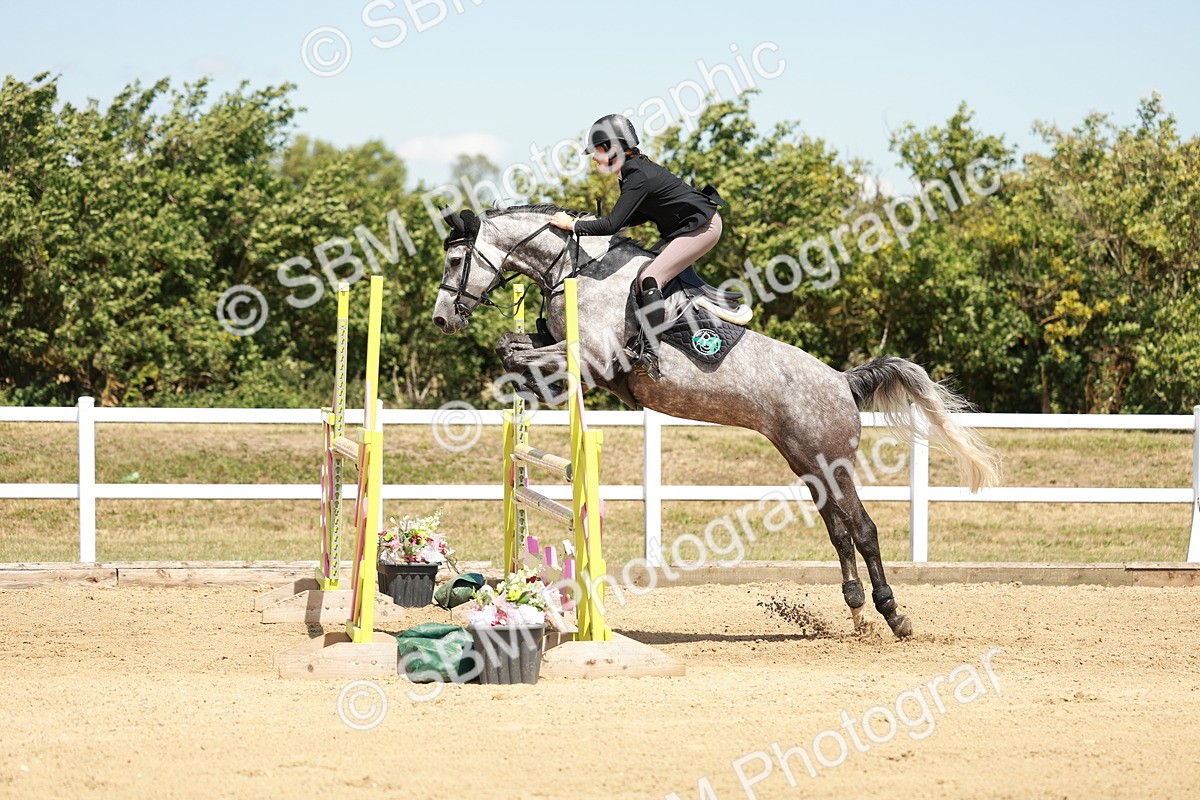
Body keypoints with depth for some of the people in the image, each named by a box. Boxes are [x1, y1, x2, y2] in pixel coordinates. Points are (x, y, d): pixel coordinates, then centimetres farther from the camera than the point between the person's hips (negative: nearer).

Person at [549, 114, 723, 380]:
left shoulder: (638, 177, -23)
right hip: (685, 227, 11)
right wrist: (592, 223, 9)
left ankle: (649, 356, -27)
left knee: (649, 278, -20)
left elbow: (612, 225, -27)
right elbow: (641, 215, 20)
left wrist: (572, 224, -16)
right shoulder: (636, 169, 8)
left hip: (702, 226, -11)